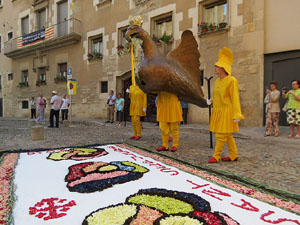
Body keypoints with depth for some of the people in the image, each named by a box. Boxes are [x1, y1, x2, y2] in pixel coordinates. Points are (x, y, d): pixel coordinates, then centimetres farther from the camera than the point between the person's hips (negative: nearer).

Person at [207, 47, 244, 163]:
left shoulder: (232, 80, -12)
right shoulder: (217, 81, 11)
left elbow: (235, 98, -16)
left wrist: (237, 115, -19)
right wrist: (211, 102, 1)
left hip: (226, 112, -8)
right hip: (217, 111, 8)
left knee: (221, 135, -4)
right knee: (227, 135, 13)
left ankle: (216, 156, 7)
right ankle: (233, 155, 23)